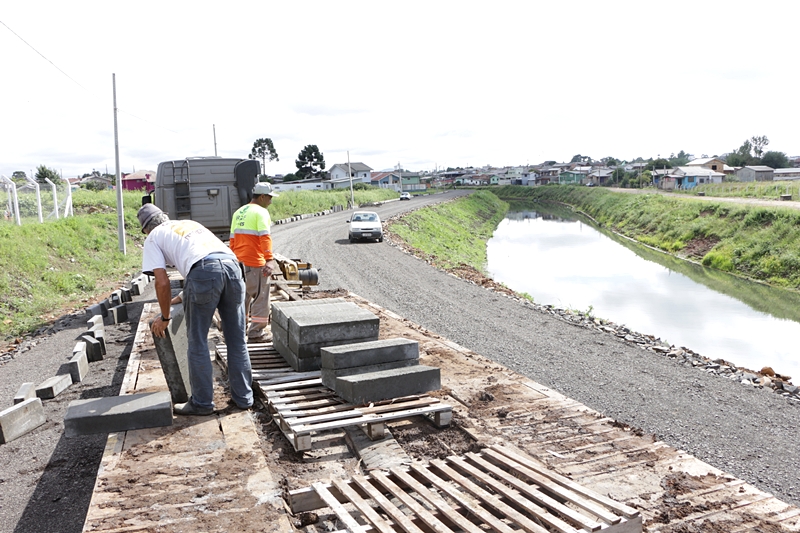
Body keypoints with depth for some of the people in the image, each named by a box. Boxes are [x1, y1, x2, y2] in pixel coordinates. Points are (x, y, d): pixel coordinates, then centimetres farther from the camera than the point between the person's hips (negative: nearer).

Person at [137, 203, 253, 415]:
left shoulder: (153, 238, 20)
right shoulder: (190, 224, 37)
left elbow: (162, 282, 9)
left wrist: (164, 317, 23)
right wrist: (186, 296, 54)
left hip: (203, 271, -6)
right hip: (232, 265, 6)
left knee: (197, 342, 10)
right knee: (237, 340, 15)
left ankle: (202, 403, 19)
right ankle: (243, 397, 25)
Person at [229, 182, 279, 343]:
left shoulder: (238, 212, 15)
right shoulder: (261, 212, -10)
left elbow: (233, 240, 17)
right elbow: (265, 237, -21)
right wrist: (269, 259, -26)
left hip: (239, 262, 8)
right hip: (255, 263, -8)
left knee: (242, 295, 19)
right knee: (261, 296, 1)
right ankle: (256, 333, 3)